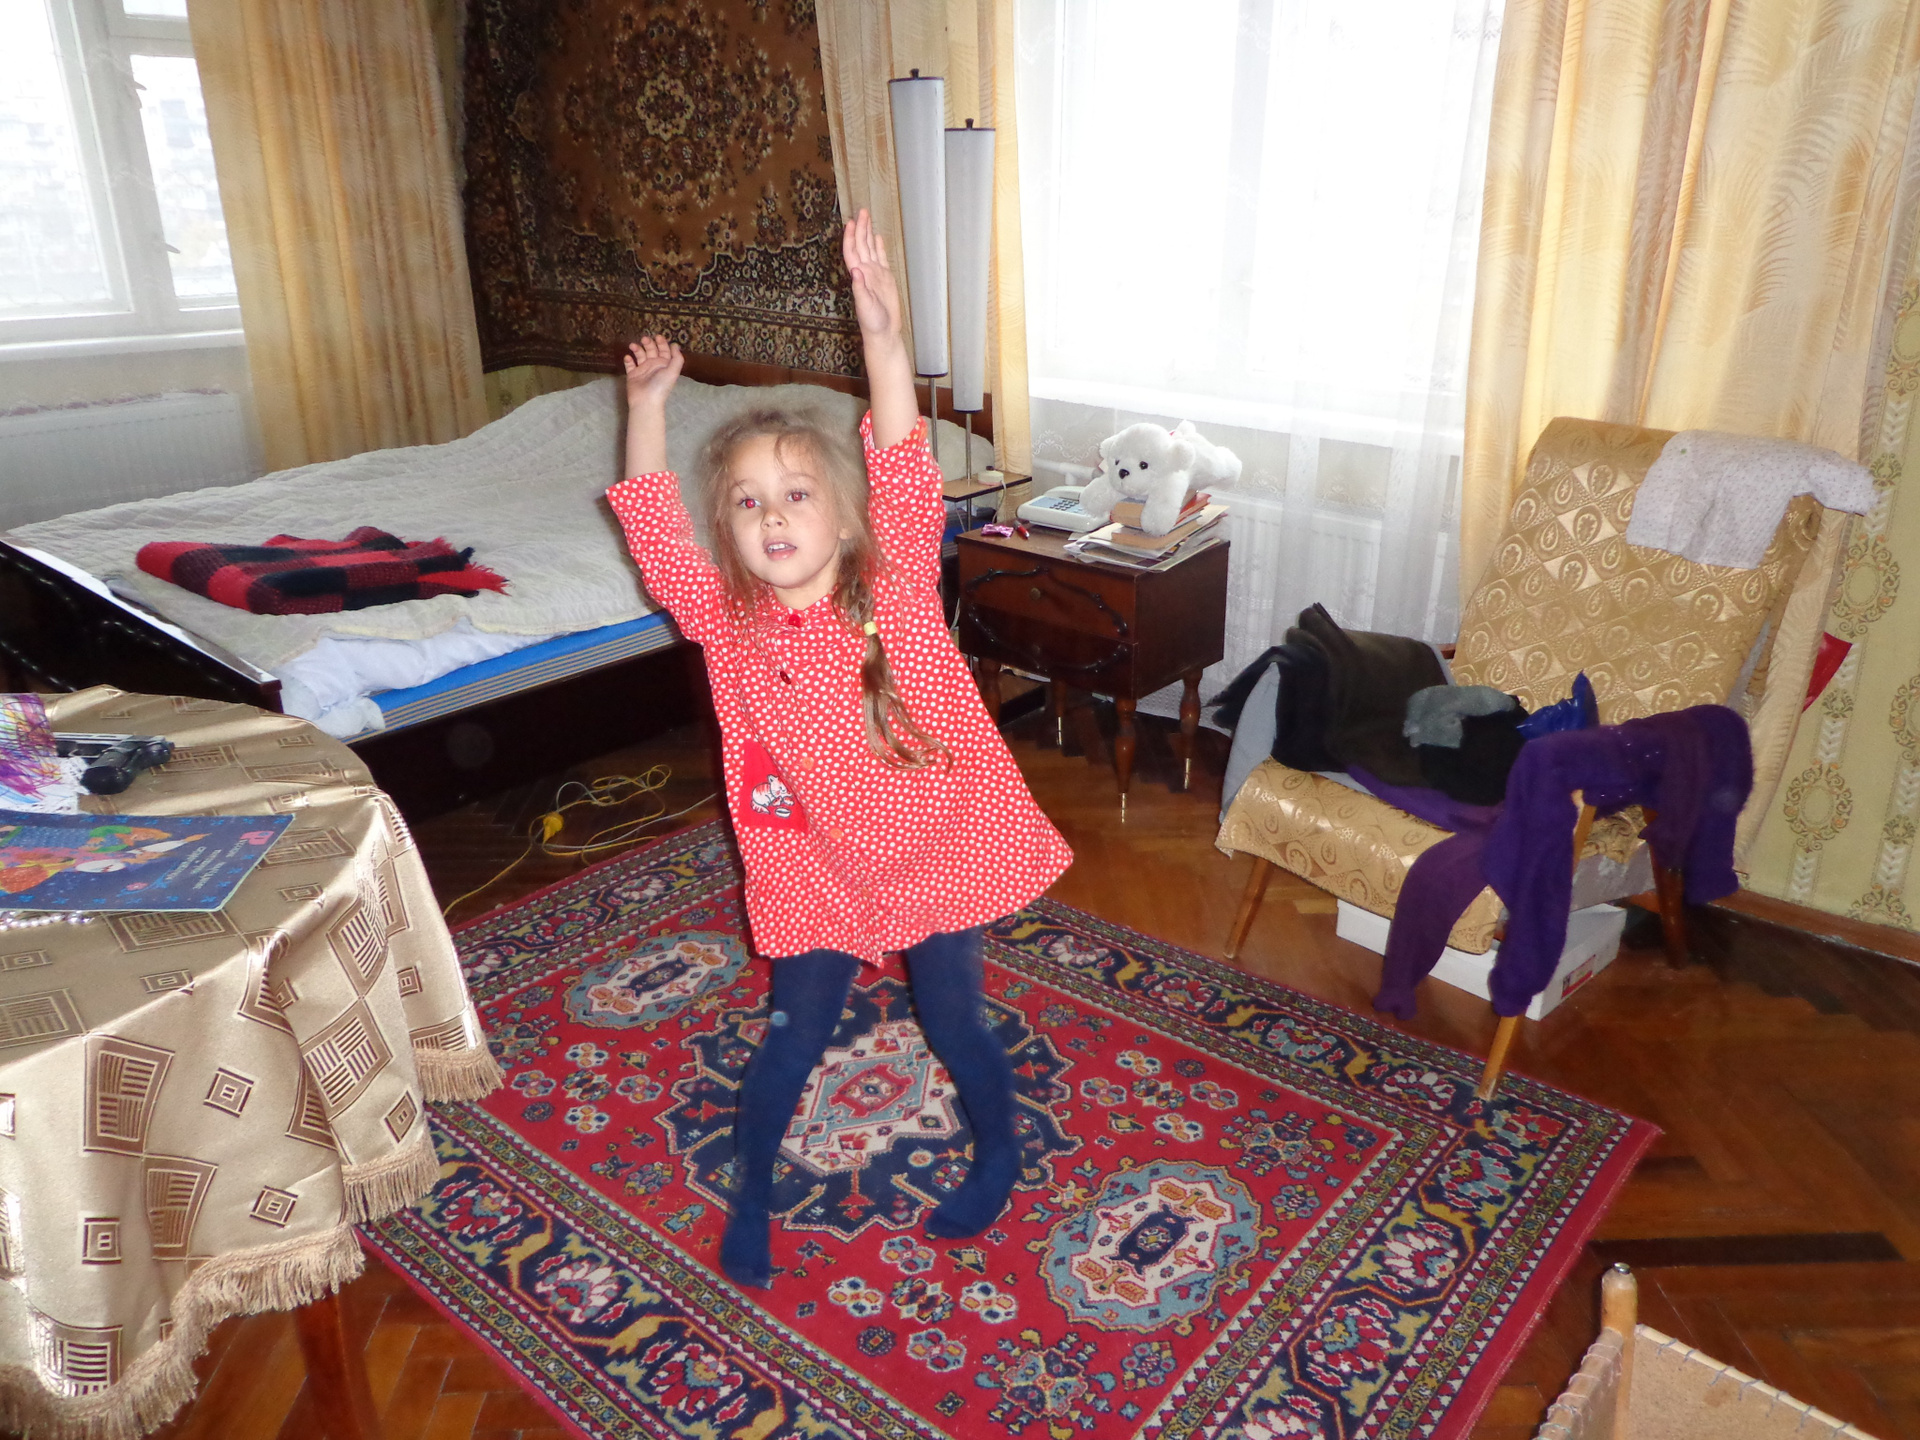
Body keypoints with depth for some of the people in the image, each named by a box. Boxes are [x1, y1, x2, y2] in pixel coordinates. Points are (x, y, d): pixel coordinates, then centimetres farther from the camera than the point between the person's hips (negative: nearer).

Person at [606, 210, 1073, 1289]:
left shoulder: (896, 590, -15)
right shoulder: (727, 622, -9)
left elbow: (905, 478, -28)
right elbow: (655, 534, -9)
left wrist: (884, 338, -38)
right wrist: (649, 404, -11)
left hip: (942, 853, -1)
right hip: (816, 875, 2)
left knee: (955, 1023, 15)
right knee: (795, 1038, 14)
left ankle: (1001, 1153, 45)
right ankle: (751, 1191, 40)